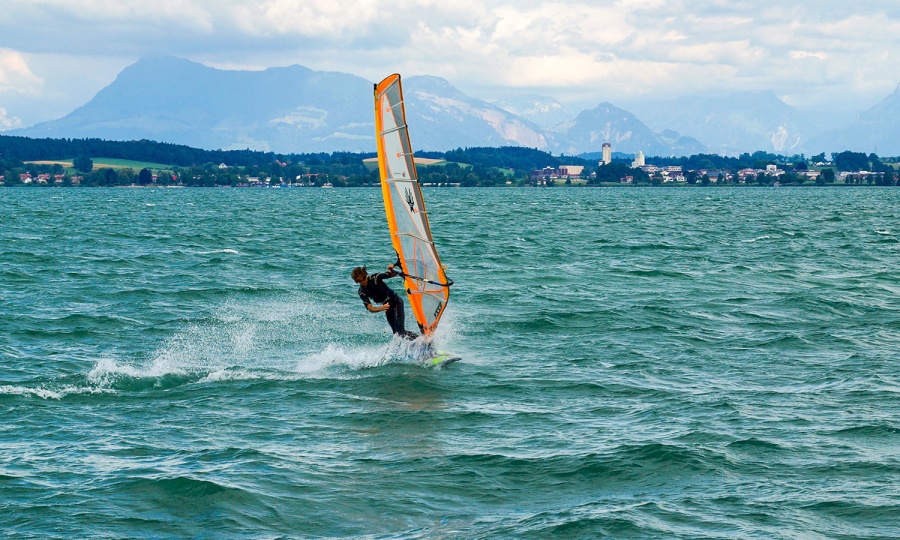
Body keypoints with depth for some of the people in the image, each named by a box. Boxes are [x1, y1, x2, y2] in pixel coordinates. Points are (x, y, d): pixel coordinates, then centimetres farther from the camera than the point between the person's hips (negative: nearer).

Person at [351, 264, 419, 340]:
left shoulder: (375, 278, -16)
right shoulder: (362, 292, -10)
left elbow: (394, 274, -4)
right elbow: (370, 308, -19)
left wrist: (391, 270, -27)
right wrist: (381, 308, -38)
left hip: (396, 302, -4)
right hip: (387, 306, 4)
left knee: (400, 331, -19)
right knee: (396, 333, 1)